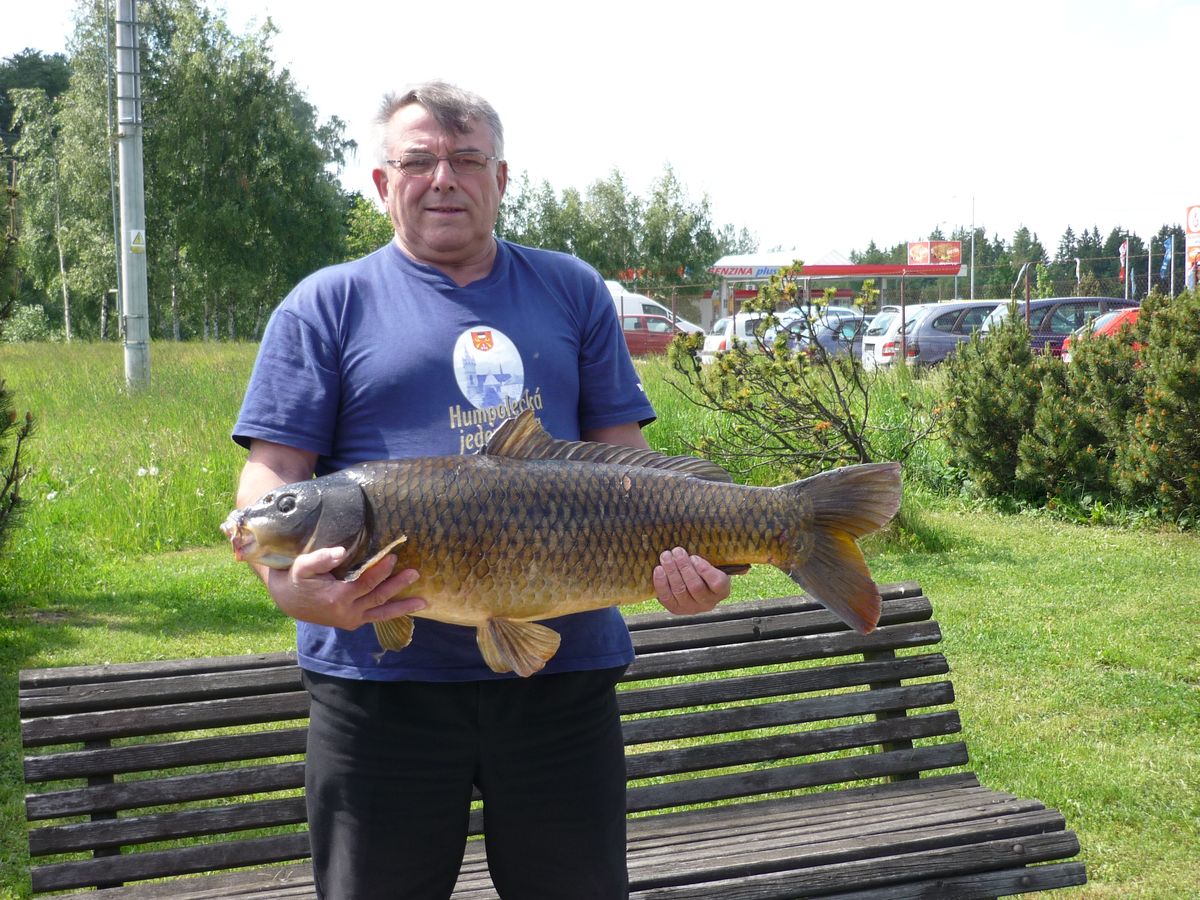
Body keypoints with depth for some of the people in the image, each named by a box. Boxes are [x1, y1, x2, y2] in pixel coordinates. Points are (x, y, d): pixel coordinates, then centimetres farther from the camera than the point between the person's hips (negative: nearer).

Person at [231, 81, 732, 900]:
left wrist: (680, 556, -9)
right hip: (381, 671, -2)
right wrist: (291, 580, -23)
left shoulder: (572, 291, 13)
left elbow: (623, 456, 10)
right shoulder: (327, 304, 5)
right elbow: (272, 472, -2)